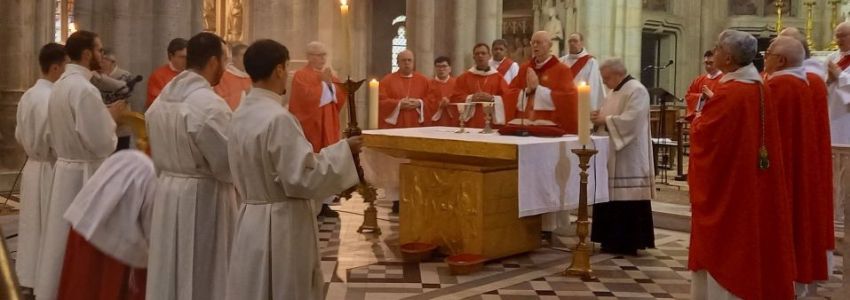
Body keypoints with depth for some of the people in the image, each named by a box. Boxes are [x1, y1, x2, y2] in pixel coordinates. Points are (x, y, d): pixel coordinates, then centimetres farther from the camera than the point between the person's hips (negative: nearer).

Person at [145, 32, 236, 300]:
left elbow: (159, 156, 14)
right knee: (203, 277, 4)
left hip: (168, 192, 8)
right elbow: (228, 165, -17)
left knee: (171, 274, 17)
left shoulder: (161, 99, 6)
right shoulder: (210, 105, -21)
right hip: (203, 198, -8)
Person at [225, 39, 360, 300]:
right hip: (281, 226, -8)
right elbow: (303, 176, -22)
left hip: (252, 219, 8)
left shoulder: (241, 115, 6)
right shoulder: (278, 118, -21)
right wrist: (342, 150, -11)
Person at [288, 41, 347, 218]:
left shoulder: (330, 74, 15)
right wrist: (323, 83, -14)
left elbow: (341, 98, 7)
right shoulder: (301, 76, -8)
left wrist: (330, 83, -8)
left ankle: (324, 203, 13)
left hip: (328, 127, 7)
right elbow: (308, 98, -22)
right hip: (310, 128, -7)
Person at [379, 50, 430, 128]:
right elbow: (381, 101, -4)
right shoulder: (387, 80, 3)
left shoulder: (423, 80, 11)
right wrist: (398, 104, -16)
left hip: (416, 126, 2)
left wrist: (420, 103, -11)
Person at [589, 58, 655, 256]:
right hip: (613, 155, 10)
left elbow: (630, 120, -23)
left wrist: (605, 120, -15)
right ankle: (614, 241, 17)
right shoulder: (616, 91, 18)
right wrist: (599, 117, 0)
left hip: (628, 158, -9)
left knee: (627, 200, -5)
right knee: (612, 198, 10)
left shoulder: (636, 91, -12)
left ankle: (629, 244, 1)